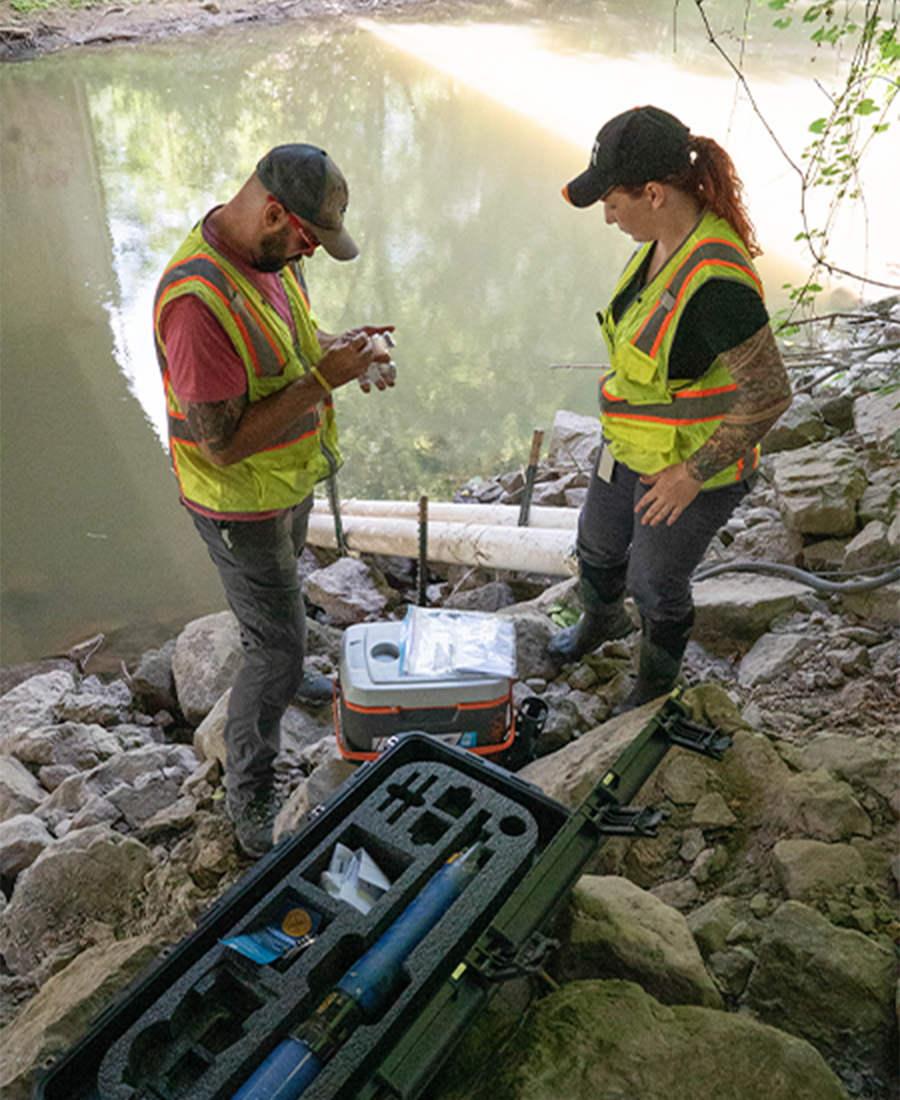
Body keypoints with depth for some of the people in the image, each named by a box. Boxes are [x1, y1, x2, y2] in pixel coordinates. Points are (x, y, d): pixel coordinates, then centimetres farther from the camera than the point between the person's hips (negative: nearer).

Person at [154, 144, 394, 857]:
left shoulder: (269, 253, -4)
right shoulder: (198, 300, -34)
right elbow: (222, 443, -32)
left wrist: (338, 346, -7)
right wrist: (323, 379, -31)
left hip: (291, 477, 9)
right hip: (242, 504, -9)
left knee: (281, 595, 31)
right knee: (278, 647, 1)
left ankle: (281, 672, 61)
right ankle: (250, 803, 20)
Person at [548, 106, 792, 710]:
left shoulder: (716, 281, -34)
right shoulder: (670, 237, -6)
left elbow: (769, 393, -29)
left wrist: (693, 473, -22)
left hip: (693, 465, -8)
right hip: (633, 444, 8)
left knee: (656, 583, 15)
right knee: (599, 543, 27)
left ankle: (658, 682, 47)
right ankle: (602, 619, 61)